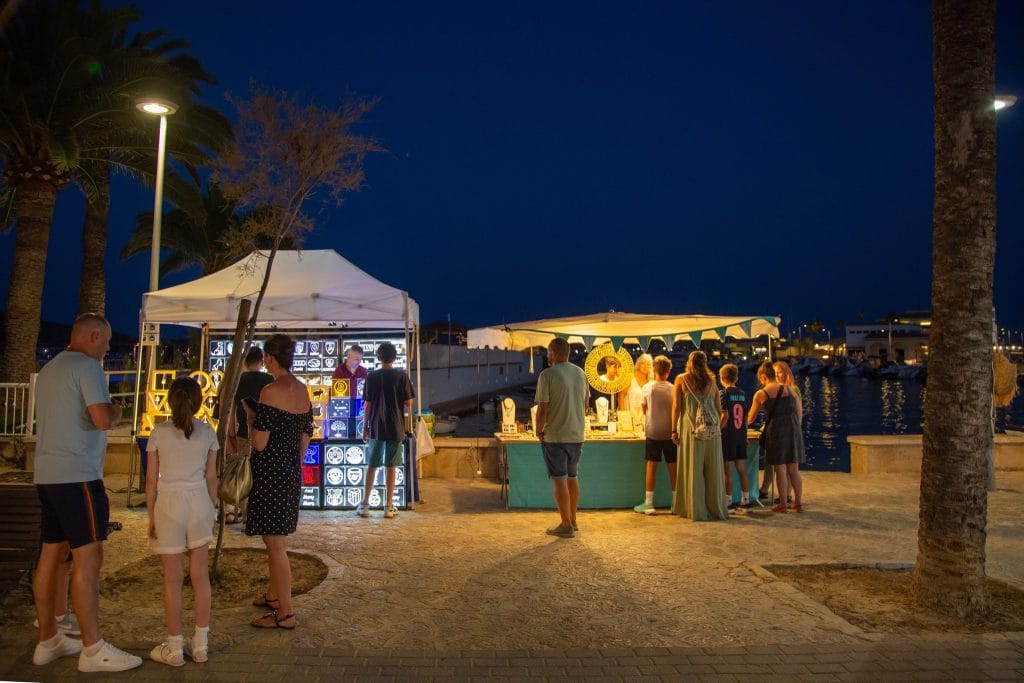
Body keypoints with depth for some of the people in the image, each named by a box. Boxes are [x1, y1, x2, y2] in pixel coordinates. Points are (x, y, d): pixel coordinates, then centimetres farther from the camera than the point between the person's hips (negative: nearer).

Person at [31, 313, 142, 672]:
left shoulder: (48, 369, 17)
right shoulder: (88, 366, -11)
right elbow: (103, 420, -21)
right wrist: (116, 410, 0)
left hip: (47, 474, 10)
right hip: (77, 475, -10)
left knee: (52, 555, 13)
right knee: (88, 558, -7)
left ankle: (47, 641, 22)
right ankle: (93, 650, -3)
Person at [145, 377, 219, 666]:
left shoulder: (159, 433, -6)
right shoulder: (207, 432, -1)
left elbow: (152, 480, -3)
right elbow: (211, 477, 4)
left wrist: (151, 517, 7)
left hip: (169, 504, -2)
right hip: (199, 502, 2)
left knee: (172, 580, 8)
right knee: (200, 576, 12)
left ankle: (174, 648, 18)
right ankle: (200, 645, 20)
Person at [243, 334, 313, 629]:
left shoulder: (271, 391, -18)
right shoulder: (302, 390, 6)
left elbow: (259, 443, -19)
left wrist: (249, 414, -3)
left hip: (270, 472, -9)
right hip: (292, 471, 9)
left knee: (274, 542, -1)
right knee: (276, 536, 23)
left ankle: (286, 613, 7)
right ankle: (274, 593, 39)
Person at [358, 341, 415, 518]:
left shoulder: (372, 377, -2)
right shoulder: (402, 376, -5)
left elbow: (367, 404, -1)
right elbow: (408, 402, -4)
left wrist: (365, 427, 7)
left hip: (376, 427, 1)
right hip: (395, 428, -1)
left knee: (371, 466, 10)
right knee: (391, 467, 5)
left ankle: (364, 505, 13)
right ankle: (389, 506, 9)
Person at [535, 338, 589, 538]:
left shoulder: (547, 375, -14)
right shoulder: (581, 373, 5)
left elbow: (542, 409, -15)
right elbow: (585, 405, 12)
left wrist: (539, 431, -2)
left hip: (554, 436, -6)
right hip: (577, 435, 6)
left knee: (559, 480, 1)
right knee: (572, 477, 18)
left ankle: (566, 526, 5)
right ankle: (573, 520, 28)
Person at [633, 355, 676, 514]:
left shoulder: (647, 387, -5)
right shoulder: (672, 389, -3)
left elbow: (644, 410, 6)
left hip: (653, 432, -1)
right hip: (670, 432, 1)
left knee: (652, 466, 3)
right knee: (673, 467, 8)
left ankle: (648, 503, 6)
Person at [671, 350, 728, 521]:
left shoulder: (681, 379, 2)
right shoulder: (711, 382, 10)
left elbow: (676, 407, -2)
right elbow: (719, 409, 11)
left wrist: (674, 430, 1)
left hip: (691, 429, -2)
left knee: (693, 470, 3)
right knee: (713, 470, 9)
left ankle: (696, 510, 6)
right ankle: (716, 508, 16)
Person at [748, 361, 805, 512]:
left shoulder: (760, 394, -3)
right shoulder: (788, 389, 5)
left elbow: (750, 419, 6)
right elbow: (799, 411, 10)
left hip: (775, 432, -3)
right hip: (793, 430, 3)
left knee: (780, 470, 4)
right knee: (794, 470, 11)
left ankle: (783, 504, 9)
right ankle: (799, 503, 16)